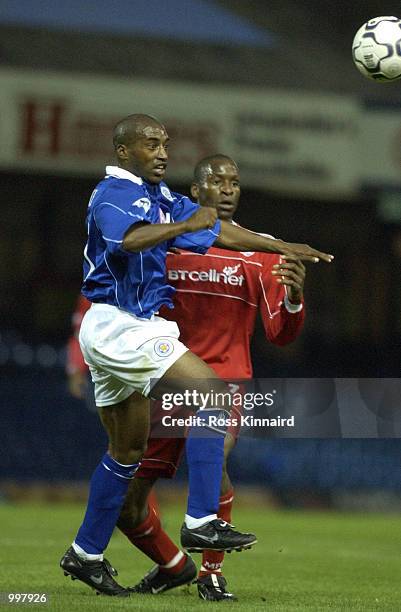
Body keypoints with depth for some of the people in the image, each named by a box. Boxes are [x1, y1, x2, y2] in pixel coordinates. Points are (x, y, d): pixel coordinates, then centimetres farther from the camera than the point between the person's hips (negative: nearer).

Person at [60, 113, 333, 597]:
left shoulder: (162, 198, 16)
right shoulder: (112, 194, -11)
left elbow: (221, 233, 24)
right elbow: (130, 238, -34)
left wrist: (284, 248, 23)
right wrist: (185, 226, -40)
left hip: (135, 329, 10)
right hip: (118, 326, -10)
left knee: (128, 449, 15)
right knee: (211, 390, -20)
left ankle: (85, 554, 23)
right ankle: (200, 522, -24)